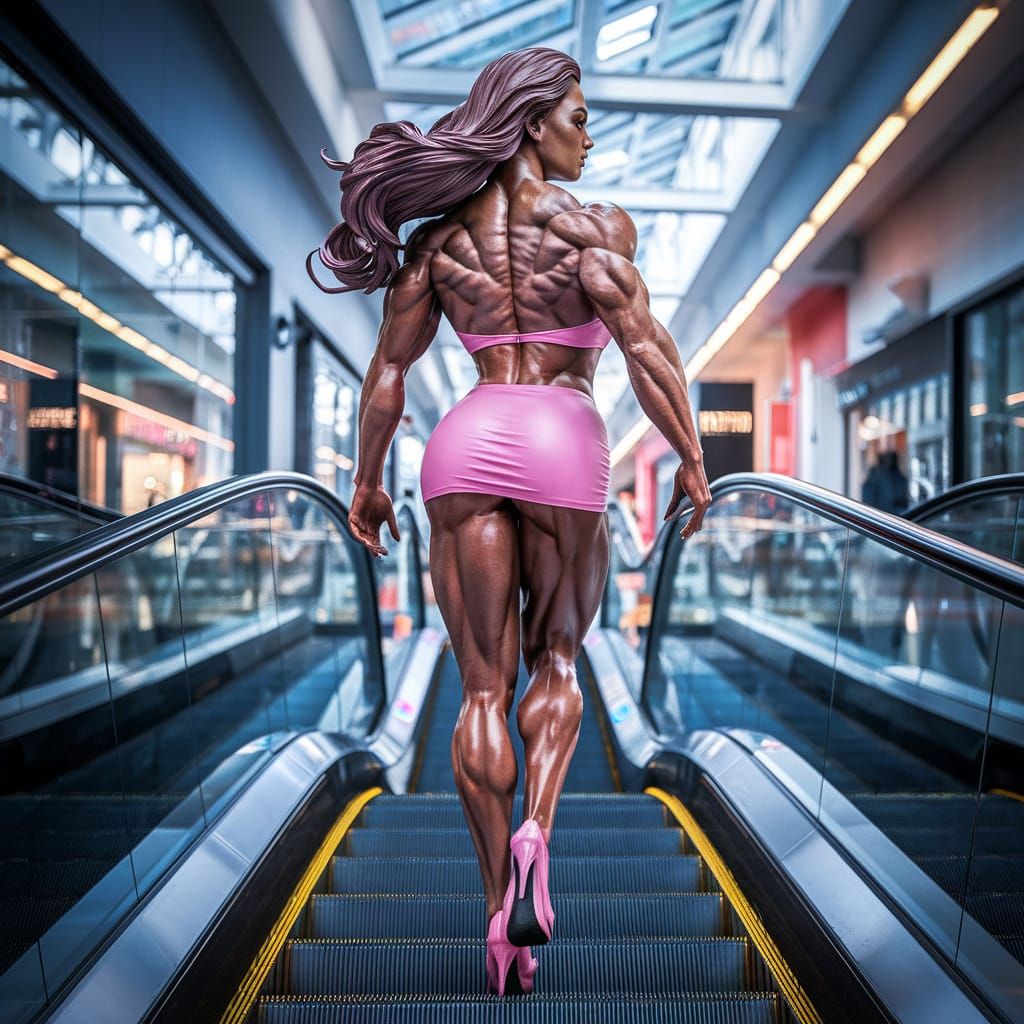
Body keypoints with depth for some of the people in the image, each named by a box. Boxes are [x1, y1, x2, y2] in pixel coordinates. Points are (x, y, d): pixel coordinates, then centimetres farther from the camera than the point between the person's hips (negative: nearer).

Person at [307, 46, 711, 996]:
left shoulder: (437, 237, 13)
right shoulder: (595, 224, 3)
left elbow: (387, 369, 10)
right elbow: (646, 348, -7)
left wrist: (367, 481, 16)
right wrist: (691, 456, 2)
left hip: (465, 445, 3)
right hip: (563, 448, -2)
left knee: (485, 687, 8)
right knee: (555, 661, 19)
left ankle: (502, 916, 11)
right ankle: (533, 836, -2)